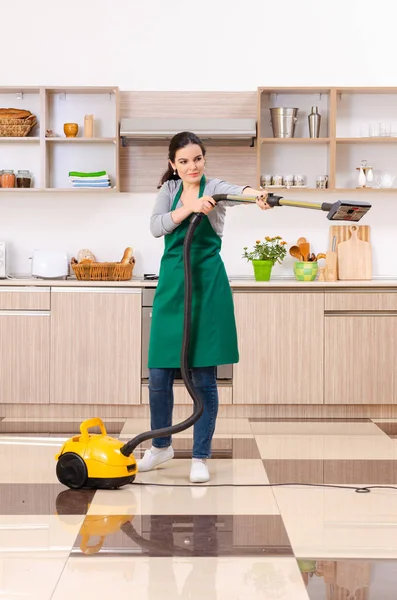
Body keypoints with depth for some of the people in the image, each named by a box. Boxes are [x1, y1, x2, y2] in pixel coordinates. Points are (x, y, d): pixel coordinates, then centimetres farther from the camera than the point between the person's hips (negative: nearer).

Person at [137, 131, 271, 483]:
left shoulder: (214, 188, -3)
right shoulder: (169, 189, 9)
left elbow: (236, 191, -28)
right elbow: (156, 227, -8)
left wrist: (256, 193, -51)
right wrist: (191, 207, -23)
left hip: (207, 285, -4)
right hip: (172, 284, 4)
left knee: (204, 375, -1)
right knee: (159, 373, 5)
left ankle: (201, 457, 9)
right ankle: (161, 446, 26)